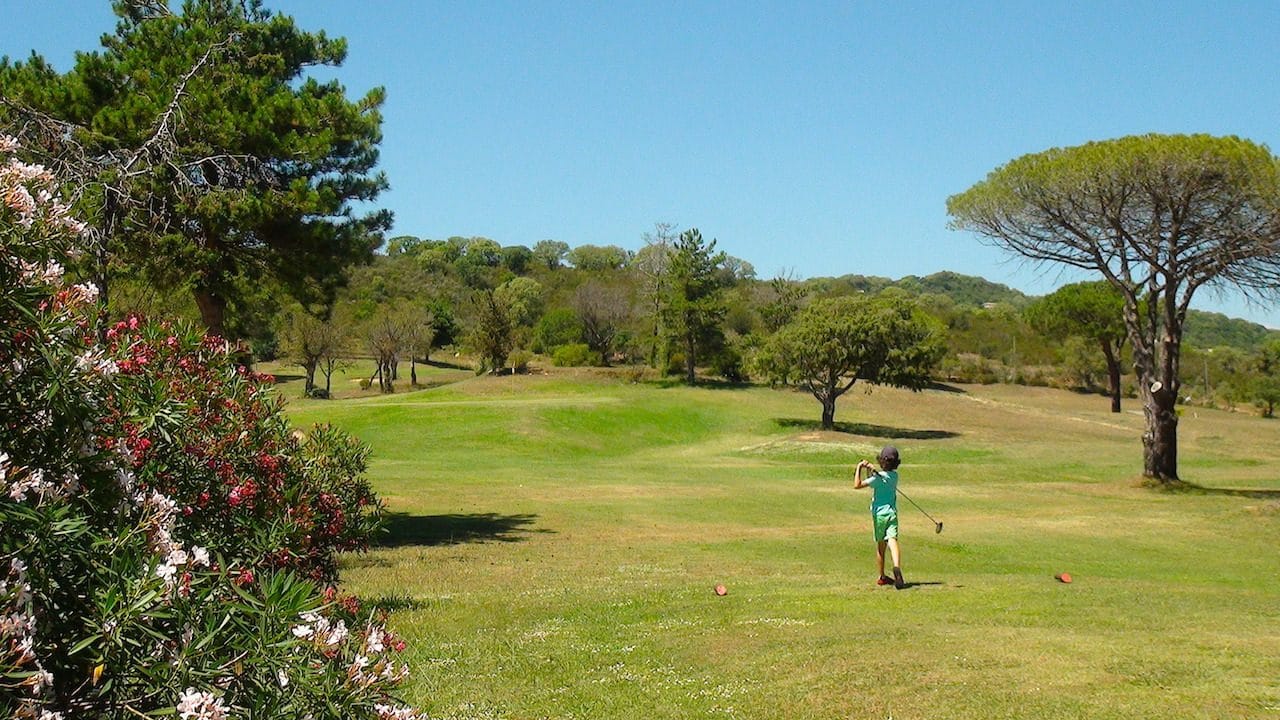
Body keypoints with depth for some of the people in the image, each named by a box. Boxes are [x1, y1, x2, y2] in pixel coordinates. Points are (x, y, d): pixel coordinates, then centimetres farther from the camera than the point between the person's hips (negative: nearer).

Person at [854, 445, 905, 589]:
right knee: (892, 541, -14)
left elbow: (857, 485, -18)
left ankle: (882, 577, 21)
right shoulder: (895, 476, 8)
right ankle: (897, 567, -41)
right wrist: (870, 469, 8)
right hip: (892, 512, 2)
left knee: (880, 546, 11)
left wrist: (859, 468, -10)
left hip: (879, 513, -2)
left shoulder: (878, 477, -11)